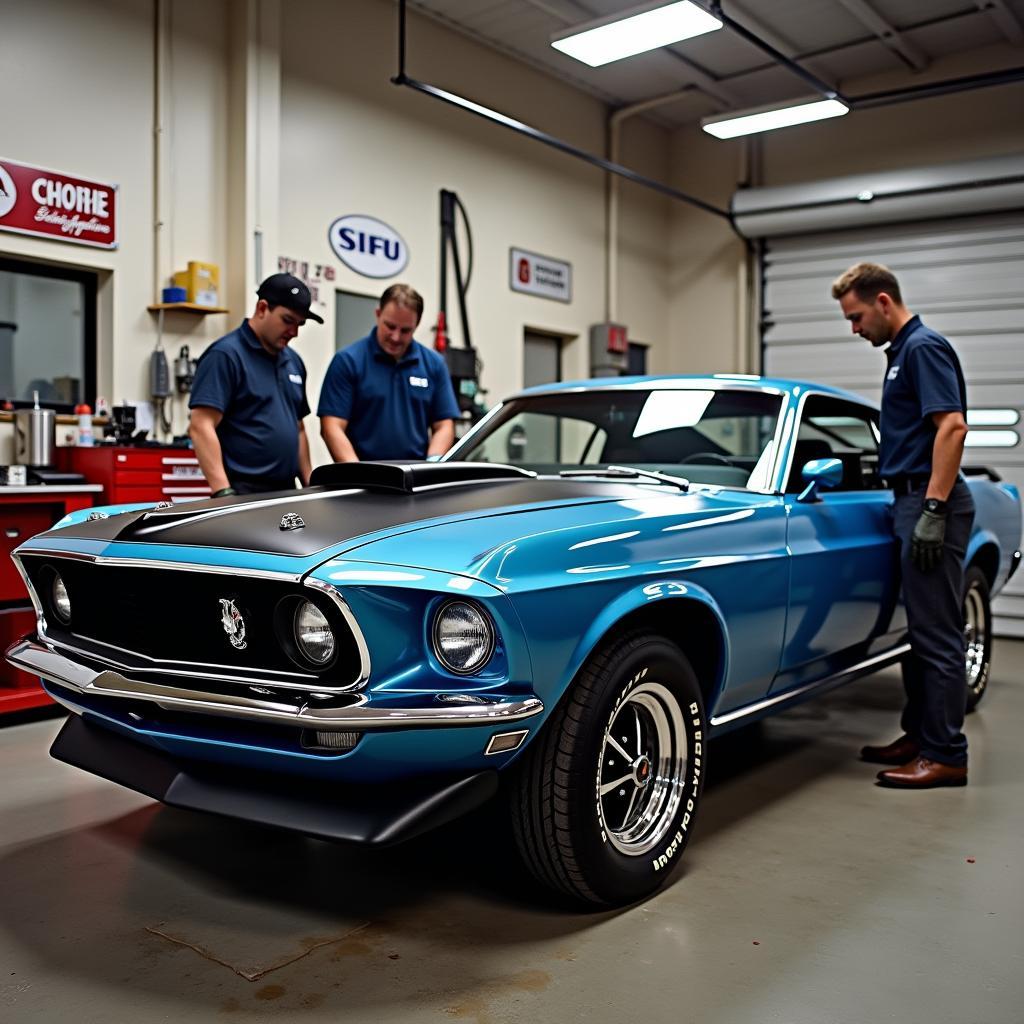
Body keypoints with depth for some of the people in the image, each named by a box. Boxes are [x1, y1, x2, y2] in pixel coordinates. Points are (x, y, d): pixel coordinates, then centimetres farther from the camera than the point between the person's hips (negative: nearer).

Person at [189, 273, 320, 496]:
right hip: (244, 494, -7)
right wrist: (223, 491, -26)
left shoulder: (293, 361, 15)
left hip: (285, 491, 7)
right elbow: (201, 427, -17)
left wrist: (309, 483, 11)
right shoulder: (226, 354, -9)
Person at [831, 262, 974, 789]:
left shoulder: (923, 346, -12)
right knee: (921, 630, 14)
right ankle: (920, 736, 23)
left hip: (930, 503, -10)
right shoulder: (903, 352, 18)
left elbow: (952, 426, -22)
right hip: (915, 501, 10)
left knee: (937, 634, -5)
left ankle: (945, 755, 2)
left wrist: (933, 511, -25)